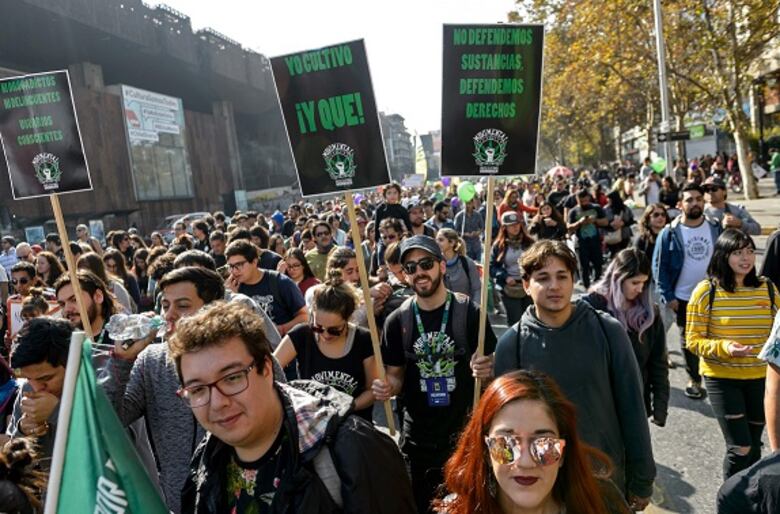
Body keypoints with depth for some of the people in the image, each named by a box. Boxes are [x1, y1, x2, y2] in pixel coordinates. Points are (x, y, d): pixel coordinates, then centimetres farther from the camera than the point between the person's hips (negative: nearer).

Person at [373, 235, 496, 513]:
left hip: (466, 433, -2)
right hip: (418, 436, 2)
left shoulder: (470, 312, -10)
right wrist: (387, 386, -16)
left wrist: (486, 369, -24)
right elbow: (396, 376, 5)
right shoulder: (397, 321, -3)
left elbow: (493, 365, -2)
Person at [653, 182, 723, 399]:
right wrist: (668, 296, -12)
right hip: (683, 298, -1)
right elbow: (659, 266, -8)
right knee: (688, 341, 12)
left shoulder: (715, 228, -2)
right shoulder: (670, 232, -10)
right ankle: (694, 379, 29)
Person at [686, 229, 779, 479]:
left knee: (753, 446, 17)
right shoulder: (706, 291, -13)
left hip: (760, 378, 4)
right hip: (722, 378, -4)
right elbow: (693, 340, -9)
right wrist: (723, 347, -25)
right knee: (740, 448, -6)